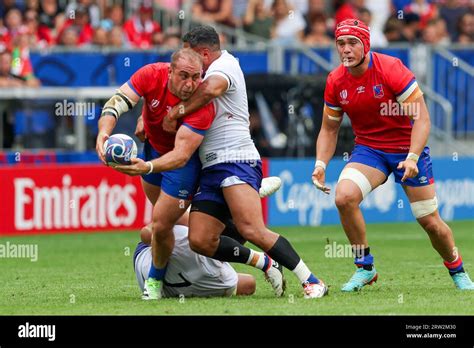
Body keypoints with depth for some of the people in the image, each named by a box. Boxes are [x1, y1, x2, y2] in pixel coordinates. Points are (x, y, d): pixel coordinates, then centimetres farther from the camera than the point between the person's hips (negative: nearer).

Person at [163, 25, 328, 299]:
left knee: (252, 230, -26)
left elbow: (211, 88, -27)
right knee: (200, 241, -6)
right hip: (211, 170, 10)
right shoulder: (211, 72, 27)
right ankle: (263, 262, 8)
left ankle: (312, 282, -23)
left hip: (236, 160, -10)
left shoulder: (224, 64, -3)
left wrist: (179, 111, -14)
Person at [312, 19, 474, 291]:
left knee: (430, 221, -1)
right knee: (344, 196, -25)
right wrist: (321, 163, -9)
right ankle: (365, 268, -8)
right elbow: (329, 129, 7)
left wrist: (412, 158, -32)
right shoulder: (336, 82, -6)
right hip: (368, 149, 3)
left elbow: (422, 118, -20)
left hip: (409, 148, -3)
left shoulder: (391, 69, -20)